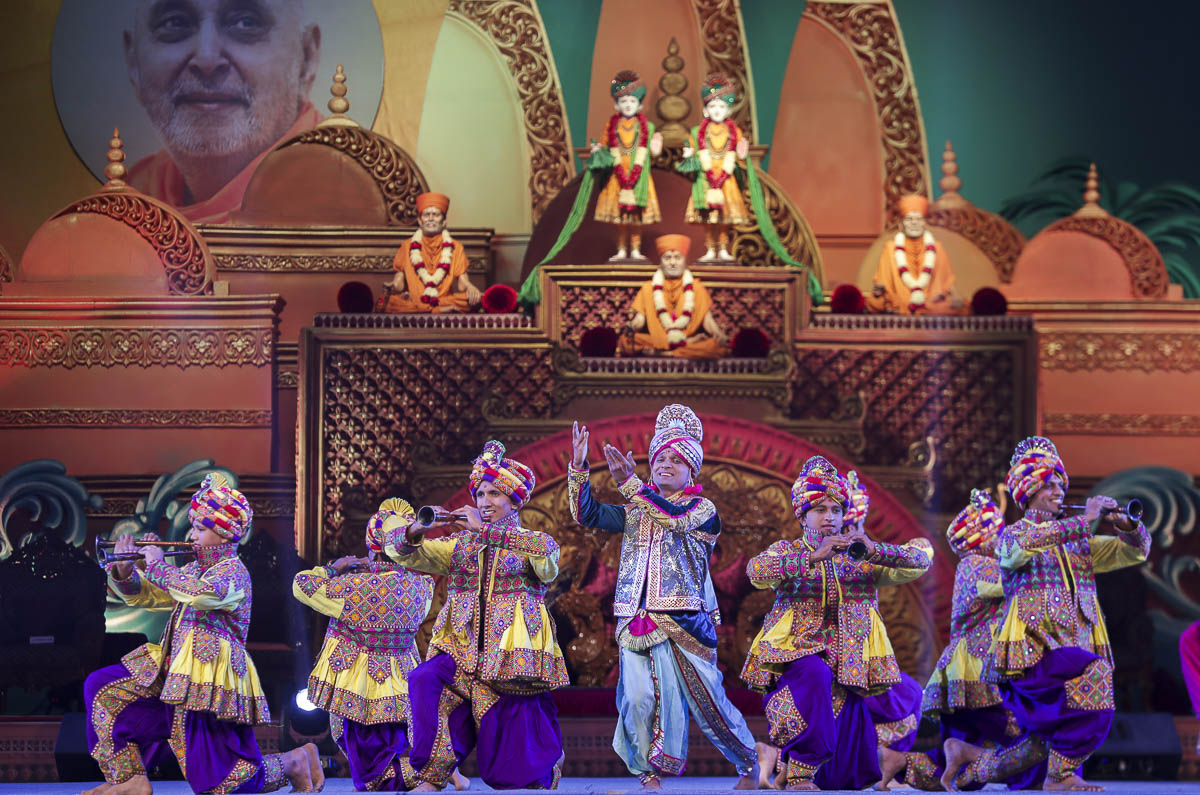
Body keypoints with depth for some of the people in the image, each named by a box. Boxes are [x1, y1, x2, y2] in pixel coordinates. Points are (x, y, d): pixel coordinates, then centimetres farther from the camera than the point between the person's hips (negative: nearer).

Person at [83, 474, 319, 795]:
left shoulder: (233, 570, -10)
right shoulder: (194, 570, 15)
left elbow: (204, 594, -33)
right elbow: (143, 595, 20)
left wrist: (158, 567, -21)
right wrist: (125, 572, -2)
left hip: (211, 678, -9)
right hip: (175, 671, 9)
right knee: (102, 688, 4)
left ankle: (293, 762, 13)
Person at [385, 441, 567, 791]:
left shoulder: (534, 543, 6)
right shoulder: (459, 545, 16)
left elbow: (544, 551, -19)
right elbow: (400, 550, 10)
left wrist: (486, 530, -25)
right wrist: (414, 531, -14)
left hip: (510, 652, -3)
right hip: (464, 649, 3)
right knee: (425, 681, -28)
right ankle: (430, 780, -27)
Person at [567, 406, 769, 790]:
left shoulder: (703, 509, 4)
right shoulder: (635, 512, 17)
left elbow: (676, 519, -18)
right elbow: (587, 513, 9)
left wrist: (630, 483, -25)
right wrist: (578, 467, -5)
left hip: (683, 620, -3)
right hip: (636, 620, 3)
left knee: (705, 698, -1)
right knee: (637, 696, -10)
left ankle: (750, 758, 19)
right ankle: (649, 773, 2)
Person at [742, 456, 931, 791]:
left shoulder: (861, 557, 14)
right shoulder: (787, 551, 9)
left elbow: (920, 561, 2)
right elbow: (756, 571, -15)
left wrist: (875, 550, -16)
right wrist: (814, 556, -25)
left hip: (848, 663, 3)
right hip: (796, 654, -3)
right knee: (814, 673, -40)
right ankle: (799, 775, -28)